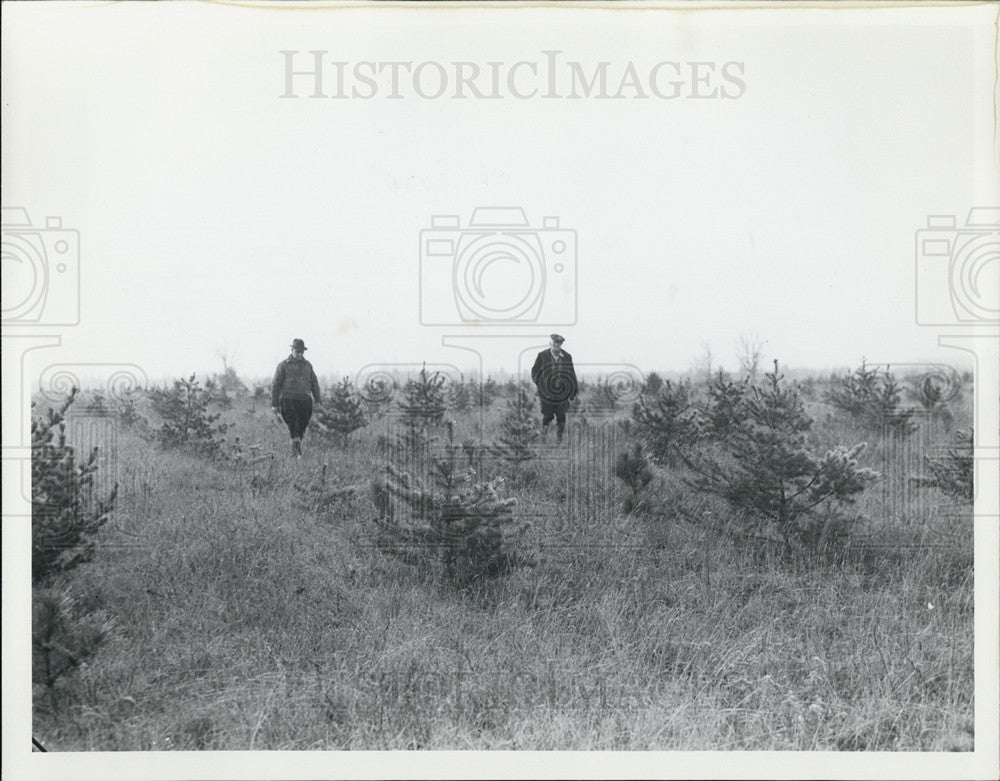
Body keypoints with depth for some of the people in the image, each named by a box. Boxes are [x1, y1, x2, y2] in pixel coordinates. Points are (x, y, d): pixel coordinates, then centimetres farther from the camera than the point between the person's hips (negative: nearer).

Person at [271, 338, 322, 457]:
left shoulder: (308, 365, 16)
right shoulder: (283, 365, 3)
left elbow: (314, 384, 21)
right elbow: (275, 385, 3)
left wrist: (317, 401, 13)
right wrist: (274, 404, -1)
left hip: (305, 401, 4)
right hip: (289, 401, -4)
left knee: (301, 428, 5)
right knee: (294, 428, -16)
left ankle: (296, 451, 16)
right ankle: (297, 452, -21)